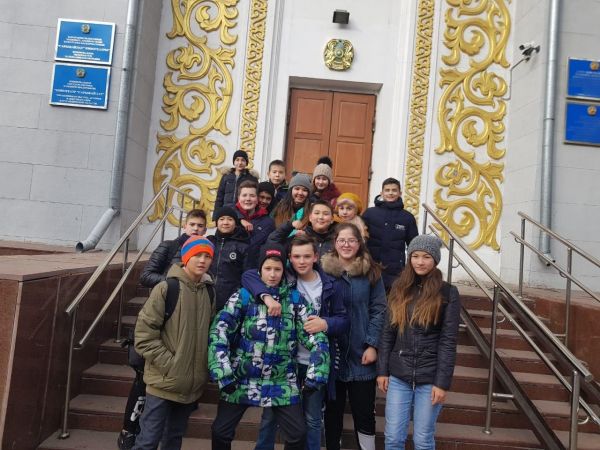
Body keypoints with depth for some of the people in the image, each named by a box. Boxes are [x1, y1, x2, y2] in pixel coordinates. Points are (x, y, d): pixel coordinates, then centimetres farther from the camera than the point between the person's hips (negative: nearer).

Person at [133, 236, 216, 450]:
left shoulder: (210, 292, 4)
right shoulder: (166, 288, -11)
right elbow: (144, 332, -13)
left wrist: (204, 367, 5)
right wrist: (168, 363, -15)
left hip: (192, 383, 5)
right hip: (165, 381, -5)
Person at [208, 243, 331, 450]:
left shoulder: (295, 298, 0)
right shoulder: (243, 296, -5)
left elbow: (317, 338, -1)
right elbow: (218, 333, -10)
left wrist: (314, 377, -6)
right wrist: (223, 374, -16)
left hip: (282, 382, 1)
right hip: (241, 379, -1)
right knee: (221, 432, 4)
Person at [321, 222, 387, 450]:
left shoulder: (371, 272, -1)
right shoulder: (323, 270, -1)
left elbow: (379, 310, -2)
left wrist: (372, 344, -9)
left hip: (361, 353, 0)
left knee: (364, 410, 8)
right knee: (333, 409, 14)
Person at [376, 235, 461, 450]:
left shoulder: (448, 293, -5)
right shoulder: (399, 288, 4)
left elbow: (448, 342, -7)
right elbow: (387, 333, 6)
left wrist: (442, 382, -11)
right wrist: (382, 370, 3)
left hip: (430, 378, -2)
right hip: (398, 376, 3)